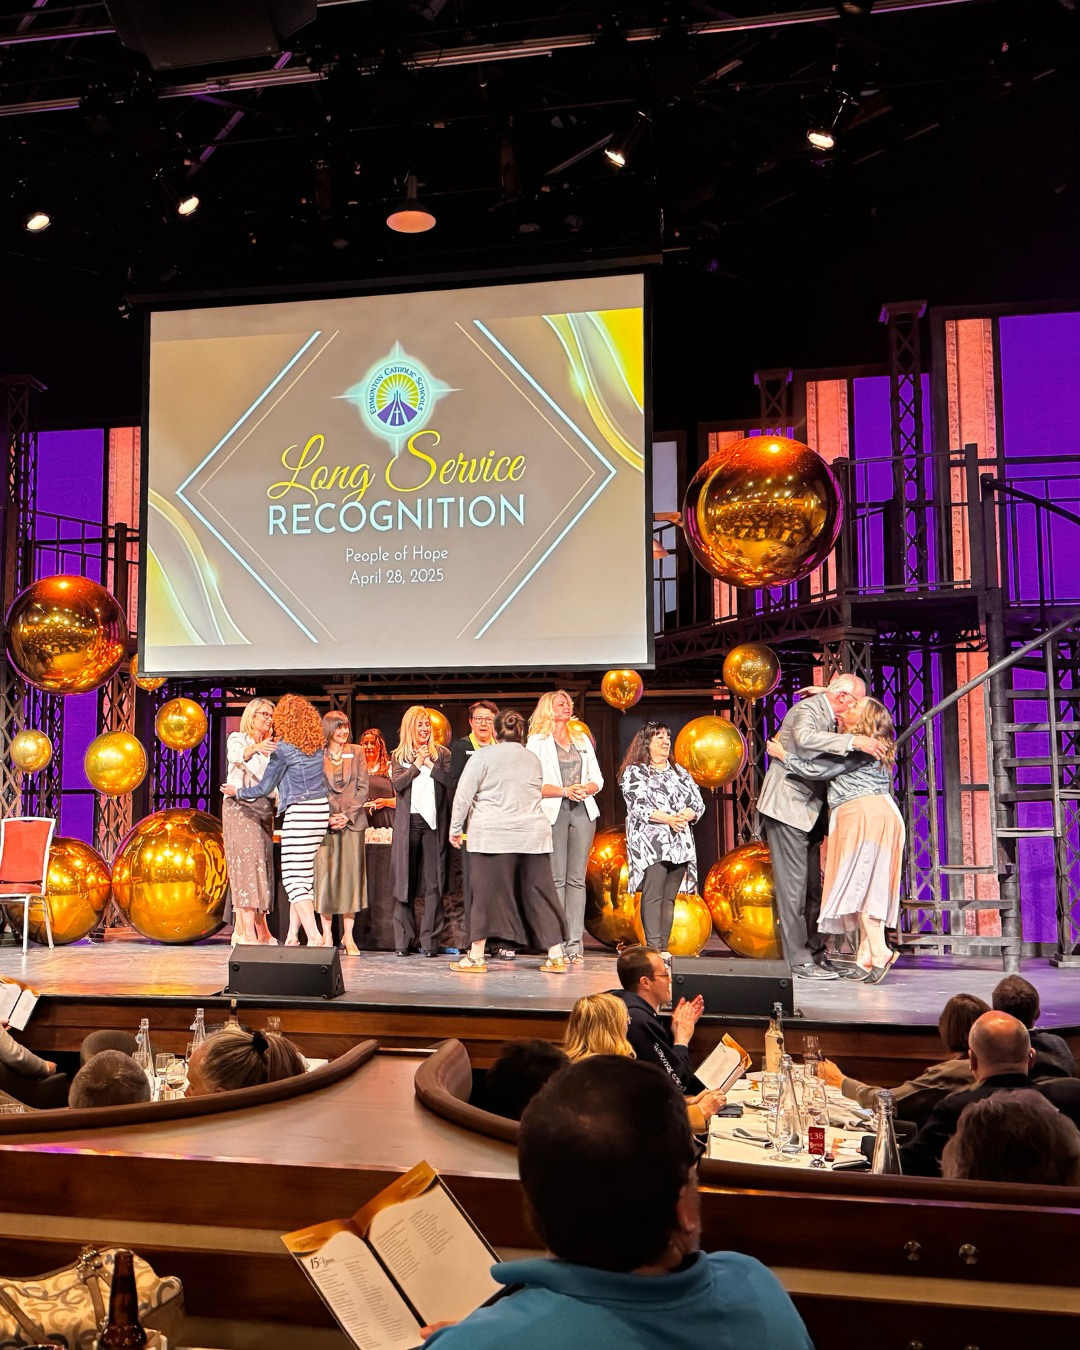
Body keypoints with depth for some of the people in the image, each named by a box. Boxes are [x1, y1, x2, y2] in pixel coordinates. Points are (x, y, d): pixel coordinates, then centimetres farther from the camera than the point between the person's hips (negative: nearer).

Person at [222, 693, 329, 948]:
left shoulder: (283, 748, -8)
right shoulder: (318, 744, 10)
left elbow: (264, 788, -1)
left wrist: (237, 792, 17)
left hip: (300, 812, -7)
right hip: (321, 809, 7)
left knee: (293, 877, -6)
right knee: (303, 875, 12)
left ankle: (314, 937, -17)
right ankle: (292, 936, 17)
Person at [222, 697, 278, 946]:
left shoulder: (270, 747, 20)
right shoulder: (237, 739, 3)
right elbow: (237, 755, -21)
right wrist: (255, 748, -40)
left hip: (263, 810, 6)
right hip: (239, 807, -6)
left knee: (261, 865, 1)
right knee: (246, 861, -17)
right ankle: (249, 932, -24)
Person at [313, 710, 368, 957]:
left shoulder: (357, 752, 10)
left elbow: (363, 788, 6)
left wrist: (347, 814, -6)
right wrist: (328, 817, -9)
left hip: (352, 821, 1)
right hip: (324, 822, -1)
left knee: (351, 874, -1)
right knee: (324, 874, -2)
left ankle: (348, 936, 5)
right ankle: (326, 935, 6)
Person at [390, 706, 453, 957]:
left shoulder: (441, 753, 9)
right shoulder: (399, 755, 12)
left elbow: (450, 781, -4)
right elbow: (397, 783, -3)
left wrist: (430, 763, -8)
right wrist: (417, 764, -7)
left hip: (434, 821, -1)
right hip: (408, 822, 1)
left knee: (433, 883, -3)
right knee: (404, 882, 2)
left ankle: (430, 940, -1)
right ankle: (402, 940, 7)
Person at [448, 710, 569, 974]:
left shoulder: (483, 756, 0)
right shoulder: (533, 759, 14)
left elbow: (463, 794, -2)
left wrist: (455, 828, 6)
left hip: (492, 834, -4)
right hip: (533, 834, 4)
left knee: (487, 893, 1)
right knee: (539, 894, 6)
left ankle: (476, 957, 5)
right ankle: (556, 956, 7)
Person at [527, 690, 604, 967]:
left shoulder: (582, 740, 20)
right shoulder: (537, 742, 5)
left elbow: (597, 778, 16)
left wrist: (585, 788, -5)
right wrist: (565, 791, -14)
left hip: (583, 810, 4)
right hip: (553, 811, -4)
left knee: (577, 879, 0)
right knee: (557, 879, -7)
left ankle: (575, 945, 0)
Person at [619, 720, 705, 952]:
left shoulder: (679, 772, 21)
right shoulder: (634, 772, 3)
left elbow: (698, 803, 13)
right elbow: (638, 806, -10)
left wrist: (686, 816, -8)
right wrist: (668, 819, -20)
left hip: (680, 843, 5)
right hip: (650, 843, -5)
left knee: (669, 897, 3)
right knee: (653, 894, -13)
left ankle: (663, 946, 5)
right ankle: (652, 946, -17)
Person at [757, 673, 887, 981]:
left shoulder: (826, 715, 16)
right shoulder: (807, 709, -13)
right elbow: (804, 738, -36)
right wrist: (853, 741, -38)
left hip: (807, 810, 10)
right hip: (787, 807, -10)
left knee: (813, 886, 10)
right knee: (793, 884, -7)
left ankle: (816, 953, 16)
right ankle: (799, 959, -4)